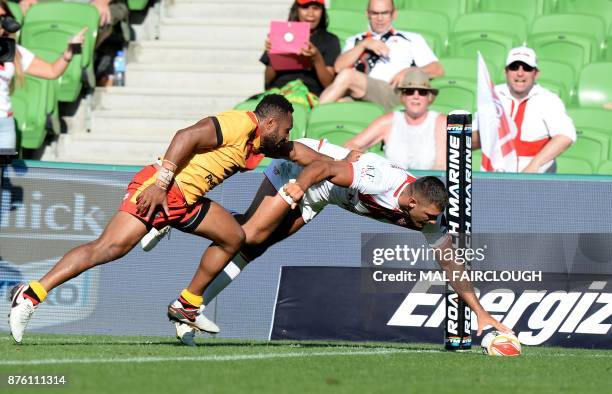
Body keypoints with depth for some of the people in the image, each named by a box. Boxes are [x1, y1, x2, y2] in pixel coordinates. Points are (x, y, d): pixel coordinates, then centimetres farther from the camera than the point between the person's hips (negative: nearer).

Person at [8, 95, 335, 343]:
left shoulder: (260, 144, 19)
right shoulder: (241, 124, -12)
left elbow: (295, 151, 38)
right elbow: (187, 136, -22)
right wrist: (161, 183, -27)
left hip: (186, 201, 10)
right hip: (160, 190, -10)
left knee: (233, 238, 18)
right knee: (110, 247, -22)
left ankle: (186, 306, 23)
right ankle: (31, 296, -25)